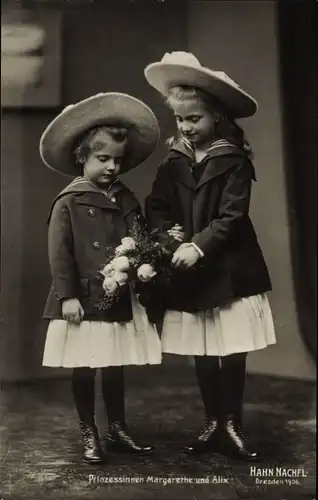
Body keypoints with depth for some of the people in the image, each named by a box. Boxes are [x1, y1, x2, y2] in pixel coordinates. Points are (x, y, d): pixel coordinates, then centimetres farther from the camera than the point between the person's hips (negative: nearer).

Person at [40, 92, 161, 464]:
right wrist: (68, 295, -14)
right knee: (83, 370, 6)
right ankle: (89, 435, 21)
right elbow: (59, 253, -10)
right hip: (84, 299, -4)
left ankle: (117, 430, 28)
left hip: (121, 298, 4)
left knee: (115, 368, 13)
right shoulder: (68, 202, -7)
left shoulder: (128, 201, 8)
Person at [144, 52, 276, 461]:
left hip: (229, 269, -4)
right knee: (202, 353, 11)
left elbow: (232, 216, -14)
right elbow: (155, 208, 8)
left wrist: (198, 245, -23)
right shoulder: (173, 163, 6)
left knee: (232, 352, 2)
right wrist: (168, 233, -11)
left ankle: (232, 424, 17)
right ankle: (212, 423, 25)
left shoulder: (234, 161, -7)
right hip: (188, 273, 4)